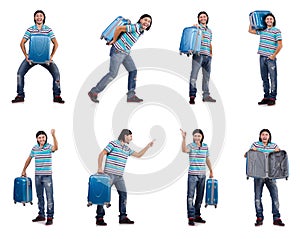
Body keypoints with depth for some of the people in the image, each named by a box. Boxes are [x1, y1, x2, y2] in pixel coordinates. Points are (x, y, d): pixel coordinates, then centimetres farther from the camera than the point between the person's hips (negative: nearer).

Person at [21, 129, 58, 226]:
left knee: (49, 197, -4)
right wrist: (24, 170, 23)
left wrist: (53, 135, -43)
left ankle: (50, 217, -1)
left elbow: (56, 148, -30)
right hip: (38, 176, 5)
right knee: (39, 196, 13)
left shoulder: (49, 147, -7)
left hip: (47, 176, -5)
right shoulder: (34, 148, 7)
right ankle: (41, 215, 23)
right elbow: (29, 159, 19)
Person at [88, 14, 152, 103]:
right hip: (118, 50, -10)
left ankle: (131, 95, 4)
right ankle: (94, 92, 1)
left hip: (125, 52, 10)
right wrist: (114, 41, -11)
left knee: (133, 71, 4)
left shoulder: (141, 31, 11)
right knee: (113, 74, -8)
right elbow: (119, 28, -23)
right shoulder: (135, 27, -20)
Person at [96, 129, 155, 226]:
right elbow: (101, 154, -8)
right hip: (109, 174, -7)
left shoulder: (127, 149, 16)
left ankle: (123, 217, 11)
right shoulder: (113, 143, -6)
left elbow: (138, 155, 24)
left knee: (123, 194, 4)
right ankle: (99, 218, 0)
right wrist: (100, 168, -15)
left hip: (119, 176, 8)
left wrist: (148, 146, 16)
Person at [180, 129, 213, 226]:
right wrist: (184, 138, -41)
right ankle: (191, 217, -6)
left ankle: (197, 216, 21)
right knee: (190, 196, -6)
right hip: (192, 175, -5)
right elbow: (184, 150, -29)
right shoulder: (190, 146, -6)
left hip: (202, 175, 5)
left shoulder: (205, 146, 7)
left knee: (200, 196, 11)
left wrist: (211, 171, 22)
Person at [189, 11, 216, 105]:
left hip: (207, 56, 7)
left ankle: (206, 95, 14)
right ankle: (192, 95, -14)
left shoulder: (209, 30, 24)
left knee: (207, 76, 9)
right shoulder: (197, 26, 6)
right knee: (194, 75, -11)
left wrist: (211, 52, 16)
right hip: (198, 54, -7)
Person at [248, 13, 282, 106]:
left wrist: (273, 55, -12)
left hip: (271, 58, -5)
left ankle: (272, 98, 0)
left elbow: (280, 45, -6)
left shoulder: (276, 31, -2)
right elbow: (250, 30, 25)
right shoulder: (262, 30, 12)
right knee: (264, 78, 9)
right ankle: (266, 97, 15)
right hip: (262, 57, 5)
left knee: (273, 78, -3)